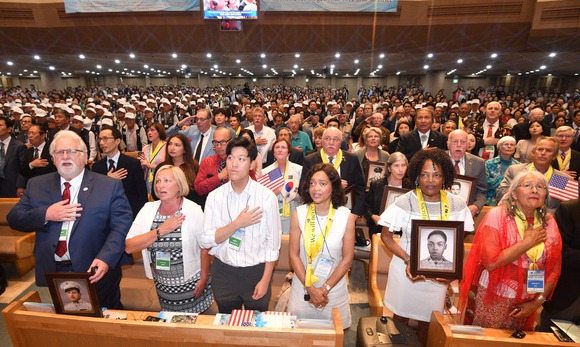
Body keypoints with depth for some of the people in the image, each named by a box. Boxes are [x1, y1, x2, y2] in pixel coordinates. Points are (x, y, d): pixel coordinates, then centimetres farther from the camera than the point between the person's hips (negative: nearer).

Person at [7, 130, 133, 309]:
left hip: (95, 274, -3)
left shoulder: (110, 186, -8)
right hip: (51, 272, 3)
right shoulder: (36, 185, 7)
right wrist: (45, 215, -15)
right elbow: (13, 218, 5)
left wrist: (105, 259, -26)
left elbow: (122, 226, -14)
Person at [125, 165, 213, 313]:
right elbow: (129, 247, -11)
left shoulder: (194, 210, -14)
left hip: (191, 285, -3)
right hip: (163, 286, 3)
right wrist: (160, 231, -20)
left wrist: (204, 279, -8)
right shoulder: (148, 209, -4)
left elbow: (205, 247, -10)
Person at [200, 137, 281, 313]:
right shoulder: (214, 196, -5)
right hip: (223, 271, 2)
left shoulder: (267, 197, -12)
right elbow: (205, 240, -9)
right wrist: (238, 224, -19)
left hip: (256, 272, -2)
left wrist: (265, 280, -9)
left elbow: (273, 244, -8)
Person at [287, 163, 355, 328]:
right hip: (302, 285, 1)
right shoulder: (299, 214, -9)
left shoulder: (346, 217, -10)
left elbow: (347, 258, -7)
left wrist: (325, 289, -9)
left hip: (334, 288, 0)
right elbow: (294, 254, -6)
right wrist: (310, 288, -10)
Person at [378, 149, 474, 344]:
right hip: (407, 269, -2)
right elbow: (386, 236, -9)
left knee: (427, 322, 18)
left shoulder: (457, 205, -6)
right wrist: (408, 260, -20)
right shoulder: (405, 202, -16)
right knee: (401, 317, 15)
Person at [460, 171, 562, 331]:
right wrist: (529, 242, -17)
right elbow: (490, 262, -23)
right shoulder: (497, 215, -14)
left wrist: (539, 301, -2)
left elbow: (555, 268, 5)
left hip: (526, 305, 4)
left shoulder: (549, 223, 1)